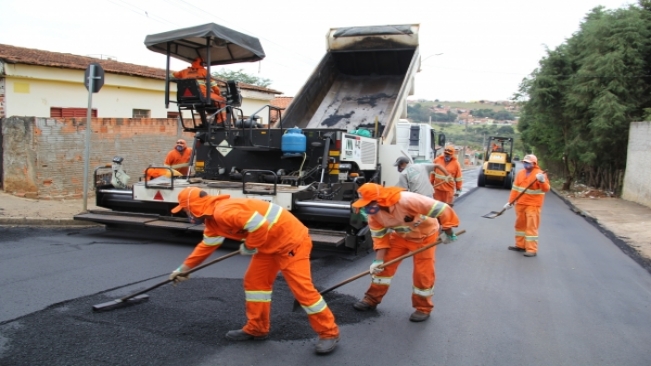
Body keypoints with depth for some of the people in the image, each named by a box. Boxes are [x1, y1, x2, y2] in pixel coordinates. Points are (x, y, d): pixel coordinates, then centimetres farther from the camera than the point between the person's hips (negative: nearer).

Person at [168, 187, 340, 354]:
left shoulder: (224, 212, -25)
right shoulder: (213, 219, 9)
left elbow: (260, 225, -32)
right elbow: (206, 246, 24)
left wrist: (248, 247, -15)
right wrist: (184, 268, 31)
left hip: (291, 239, -10)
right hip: (270, 242, 10)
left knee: (301, 288, -9)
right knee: (255, 281, 13)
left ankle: (329, 333, 3)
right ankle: (256, 329, 25)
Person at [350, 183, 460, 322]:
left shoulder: (406, 200, -42)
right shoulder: (374, 213, -20)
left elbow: (441, 209, -38)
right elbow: (379, 236, -9)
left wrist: (448, 233, -26)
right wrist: (379, 260, -19)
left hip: (424, 235, -5)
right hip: (400, 235, 5)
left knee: (423, 272, -1)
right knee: (385, 265, 1)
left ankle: (423, 308, 19)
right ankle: (372, 299, 17)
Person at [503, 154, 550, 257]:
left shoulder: (540, 173, -9)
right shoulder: (520, 173, 10)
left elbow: (546, 189, -18)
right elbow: (515, 189, 12)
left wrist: (542, 181, -37)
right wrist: (510, 202, 9)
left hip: (533, 205, -7)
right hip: (520, 204, 7)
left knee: (531, 226, -7)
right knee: (520, 224, 14)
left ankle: (532, 250, -5)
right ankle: (520, 245, 26)